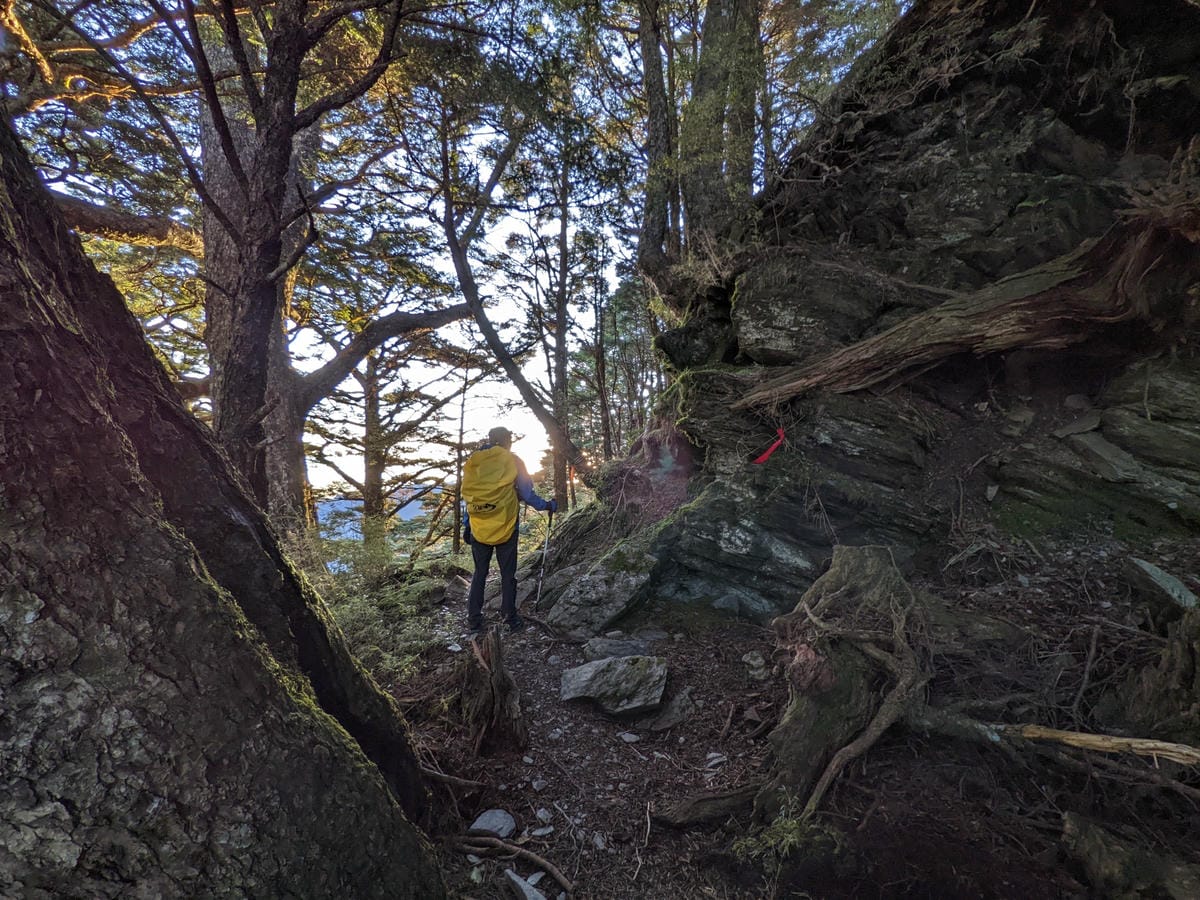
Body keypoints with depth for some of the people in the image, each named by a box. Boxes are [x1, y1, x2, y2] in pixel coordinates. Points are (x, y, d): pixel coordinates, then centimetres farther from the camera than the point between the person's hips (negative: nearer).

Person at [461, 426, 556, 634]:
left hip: (479, 529, 3)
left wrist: (466, 525, 15)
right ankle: (510, 619, 13)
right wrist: (547, 505, 11)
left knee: (479, 573, 14)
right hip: (506, 529, -3)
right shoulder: (512, 461, -6)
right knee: (508, 575, 8)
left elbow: (467, 495, 8)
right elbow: (526, 494, -4)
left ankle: (473, 621, 16)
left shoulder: (473, 461, 4)